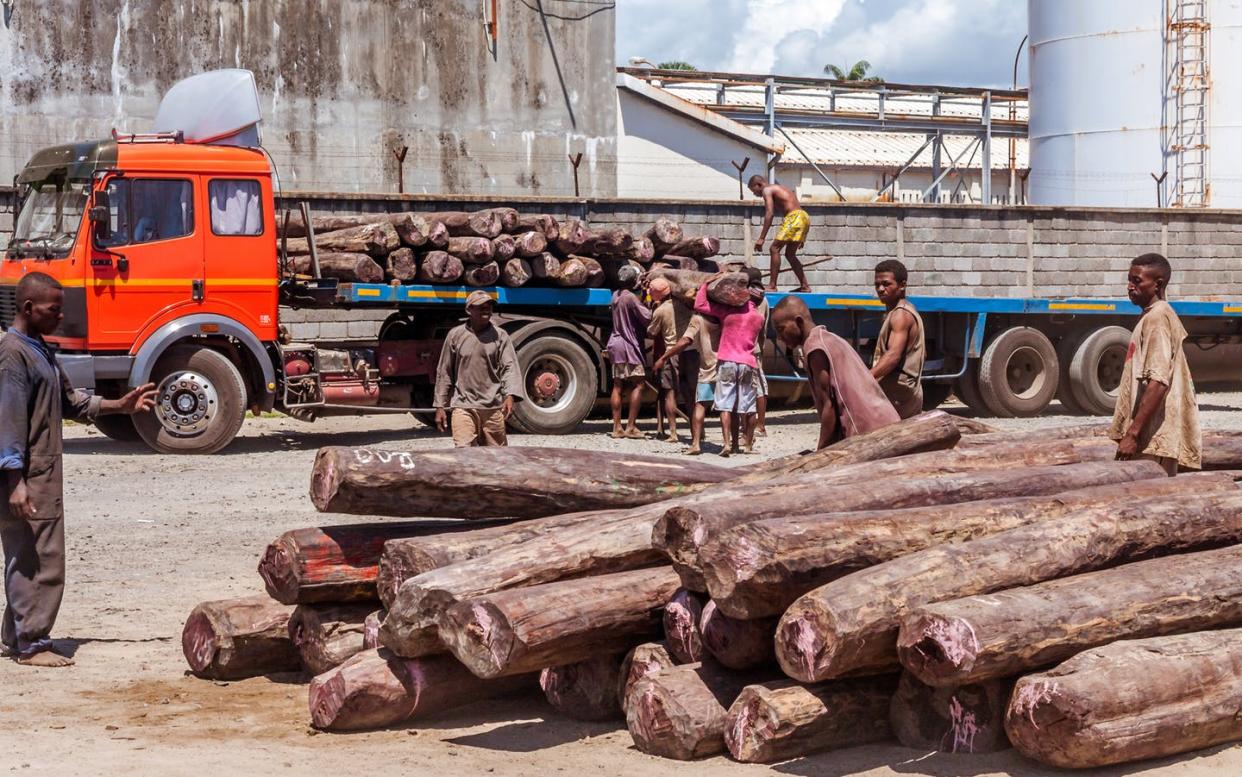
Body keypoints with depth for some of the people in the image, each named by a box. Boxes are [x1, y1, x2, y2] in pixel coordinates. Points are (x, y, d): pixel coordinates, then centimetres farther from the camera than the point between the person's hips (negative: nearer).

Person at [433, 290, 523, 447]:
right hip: (463, 407, -1)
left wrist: (510, 396, -23)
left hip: (493, 407, 1)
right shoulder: (456, 335, 5)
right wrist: (440, 406, 6)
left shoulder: (500, 336, 4)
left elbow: (509, 366, -5)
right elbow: (444, 373, 9)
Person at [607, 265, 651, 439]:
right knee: (638, 385, -5)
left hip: (616, 343, 9)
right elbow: (646, 318, -17)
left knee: (618, 386, 8)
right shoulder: (630, 297, -15)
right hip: (629, 345, -8)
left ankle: (616, 427, 8)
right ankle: (631, 427, -9)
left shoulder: (616, 295, 10)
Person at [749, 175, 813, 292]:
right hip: (804, 217, 9)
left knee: (775, 248, -5)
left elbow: (769, 214, -12)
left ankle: (772, 286, -7)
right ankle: (805, 286, 17)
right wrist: (801, 236, 28)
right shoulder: (780, 188, 27)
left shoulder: (767, 190, 0)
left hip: (794, 217, -9)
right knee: (790, 254, 17)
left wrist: (761, 238, -14)